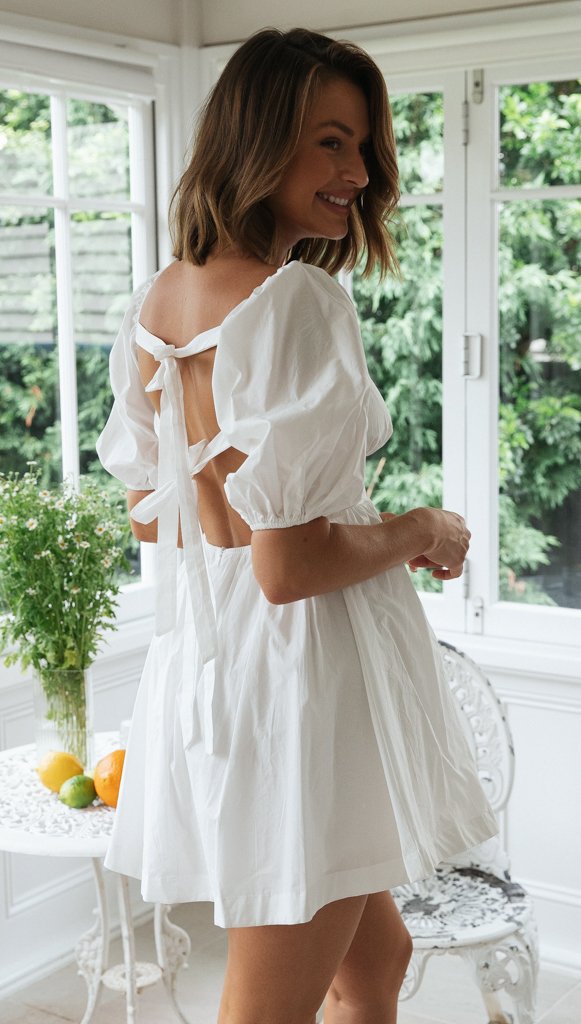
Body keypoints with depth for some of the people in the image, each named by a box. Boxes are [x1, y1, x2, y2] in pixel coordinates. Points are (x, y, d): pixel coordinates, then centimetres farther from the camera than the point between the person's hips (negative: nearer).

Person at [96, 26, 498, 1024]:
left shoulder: (153, 303, 6)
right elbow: (291, 567, -23)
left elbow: (148, 513, 15)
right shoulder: (297, 300, -20)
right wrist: (423, 532, -7)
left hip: (200, 662, 9)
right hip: (302, 676, -9)